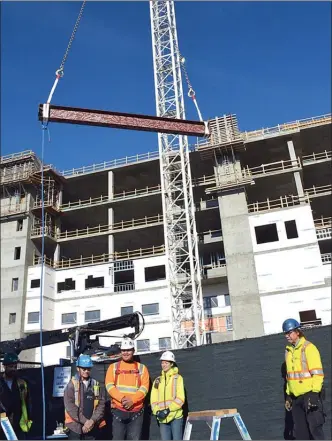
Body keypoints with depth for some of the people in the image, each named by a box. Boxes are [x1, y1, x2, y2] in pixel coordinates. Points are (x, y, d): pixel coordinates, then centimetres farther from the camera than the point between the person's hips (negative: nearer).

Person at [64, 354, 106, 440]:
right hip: (75, 426, -3)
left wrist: (92, 420, -11)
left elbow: (101, 404, 4)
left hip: (92, 426, 3)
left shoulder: (96, 385, 8)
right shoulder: (72, 385, -1)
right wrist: (85, 421, -13)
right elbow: (70, 406, -9)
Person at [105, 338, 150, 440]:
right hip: (118, 410, 0)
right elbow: (109, 385, -4)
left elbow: (144, 387, -2)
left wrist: (132, 400, -18)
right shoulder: (113, 367, 8)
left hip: (136, 411, 0)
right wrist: (122, 398, -19)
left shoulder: (141, 368, 8)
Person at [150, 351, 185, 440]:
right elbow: (153, 399, 7)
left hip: (176, 416, -4)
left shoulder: (177, 378, -1)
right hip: (162, 418, 4)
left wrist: (168, 410, -17)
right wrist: (157, 411, -11)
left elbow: (180, 399, -9)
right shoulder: (158, 380, 12)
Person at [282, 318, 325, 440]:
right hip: (296, 397, 7)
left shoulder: (308, 348, -10)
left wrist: (314, 393, -19)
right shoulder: (288, 351, 13)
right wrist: (288, 395, 16)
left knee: (314, 428, -6)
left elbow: (318, 373, -14)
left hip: (309, 395, -7)